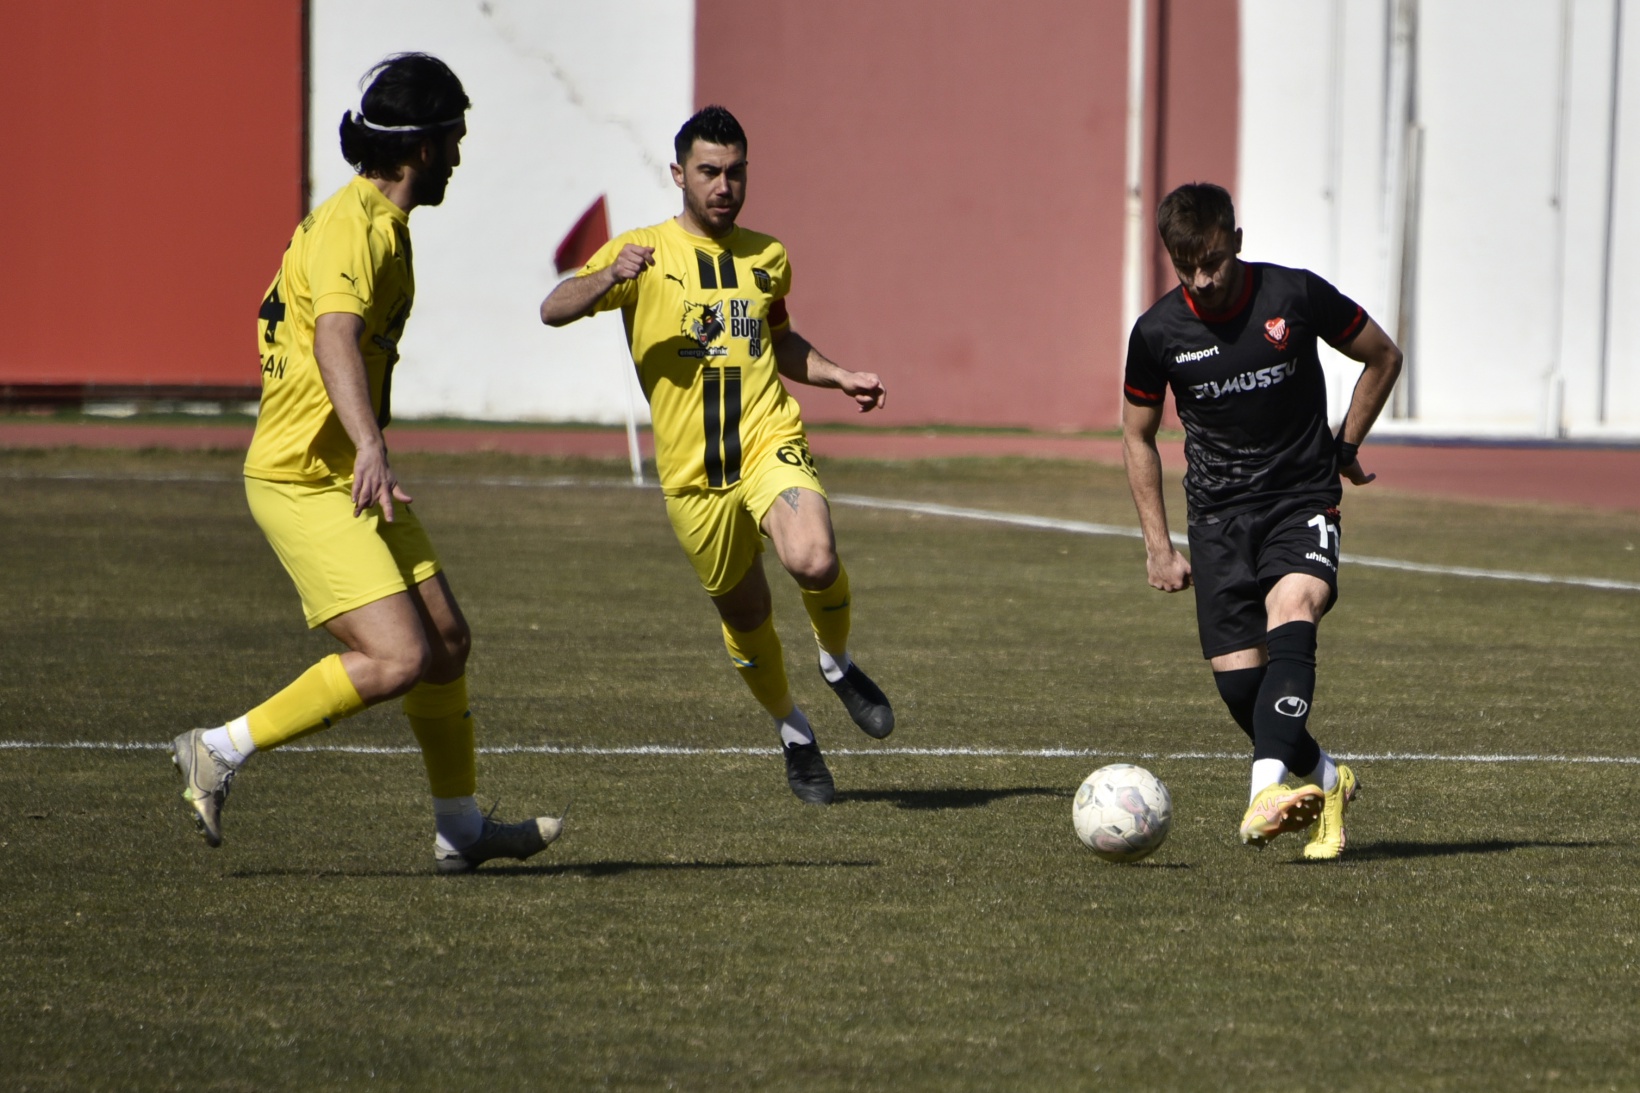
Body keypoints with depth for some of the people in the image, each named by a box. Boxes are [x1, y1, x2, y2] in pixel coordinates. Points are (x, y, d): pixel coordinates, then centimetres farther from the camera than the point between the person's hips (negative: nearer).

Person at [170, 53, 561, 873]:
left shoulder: (381, 222, 14)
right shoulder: (354, 225, -18)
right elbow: (335, 338, -36)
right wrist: (369, 446, -50)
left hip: (343, 474, 10)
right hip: (304, 482, -10)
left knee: (447, 643, 12)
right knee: (398, 659, -19)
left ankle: (461, 828, 25)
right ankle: (219, 754, -11)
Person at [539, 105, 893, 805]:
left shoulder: (767, 258, 13)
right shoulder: (645, 253, 1)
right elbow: (553, 310, -13)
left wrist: (841, 378, 16)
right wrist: (608, 278, -31)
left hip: (770, 444, 1)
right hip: (692, 474, -1)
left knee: (813, 562, -28)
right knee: (745, 616, 8)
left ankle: (838, 663, 2)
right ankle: (793, 734, 34)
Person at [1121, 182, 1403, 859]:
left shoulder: (1297, 296, -9)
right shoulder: (1158, 333, -4)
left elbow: (1383, 357, 9)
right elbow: (1138, 436, 11)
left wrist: (1344, 448, 9)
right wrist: (1158, 547, 8)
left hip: (1303, 498, -2)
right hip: (1218, 512, 2)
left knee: (1291, 614, -30)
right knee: (1237, 676, -7)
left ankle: (1269, 788, -43)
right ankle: (1322, 780, 20)